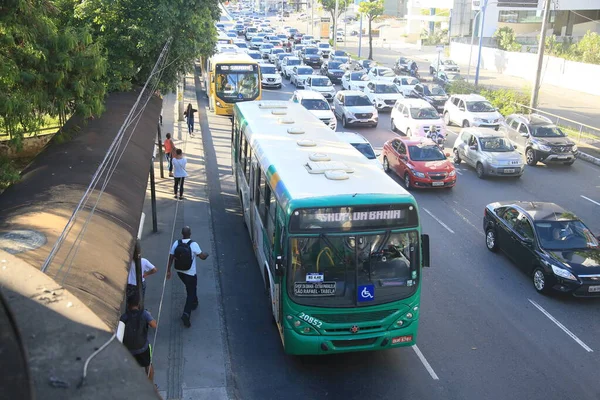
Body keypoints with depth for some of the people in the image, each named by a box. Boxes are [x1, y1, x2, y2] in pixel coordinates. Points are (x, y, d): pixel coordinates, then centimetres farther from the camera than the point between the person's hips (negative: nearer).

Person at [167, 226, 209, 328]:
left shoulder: (176, 243, -10)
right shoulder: (193, 245, -22)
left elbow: (171, 258, -4)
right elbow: (202, 257, -14)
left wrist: (168, 270, 6)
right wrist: (206, 254, 9)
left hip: (180, 272, 5)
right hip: (190, 273, -5)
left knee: (190, 288, 30)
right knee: (190, 293, 6)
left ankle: (194, 302, 49)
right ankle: (186, 314, -6)